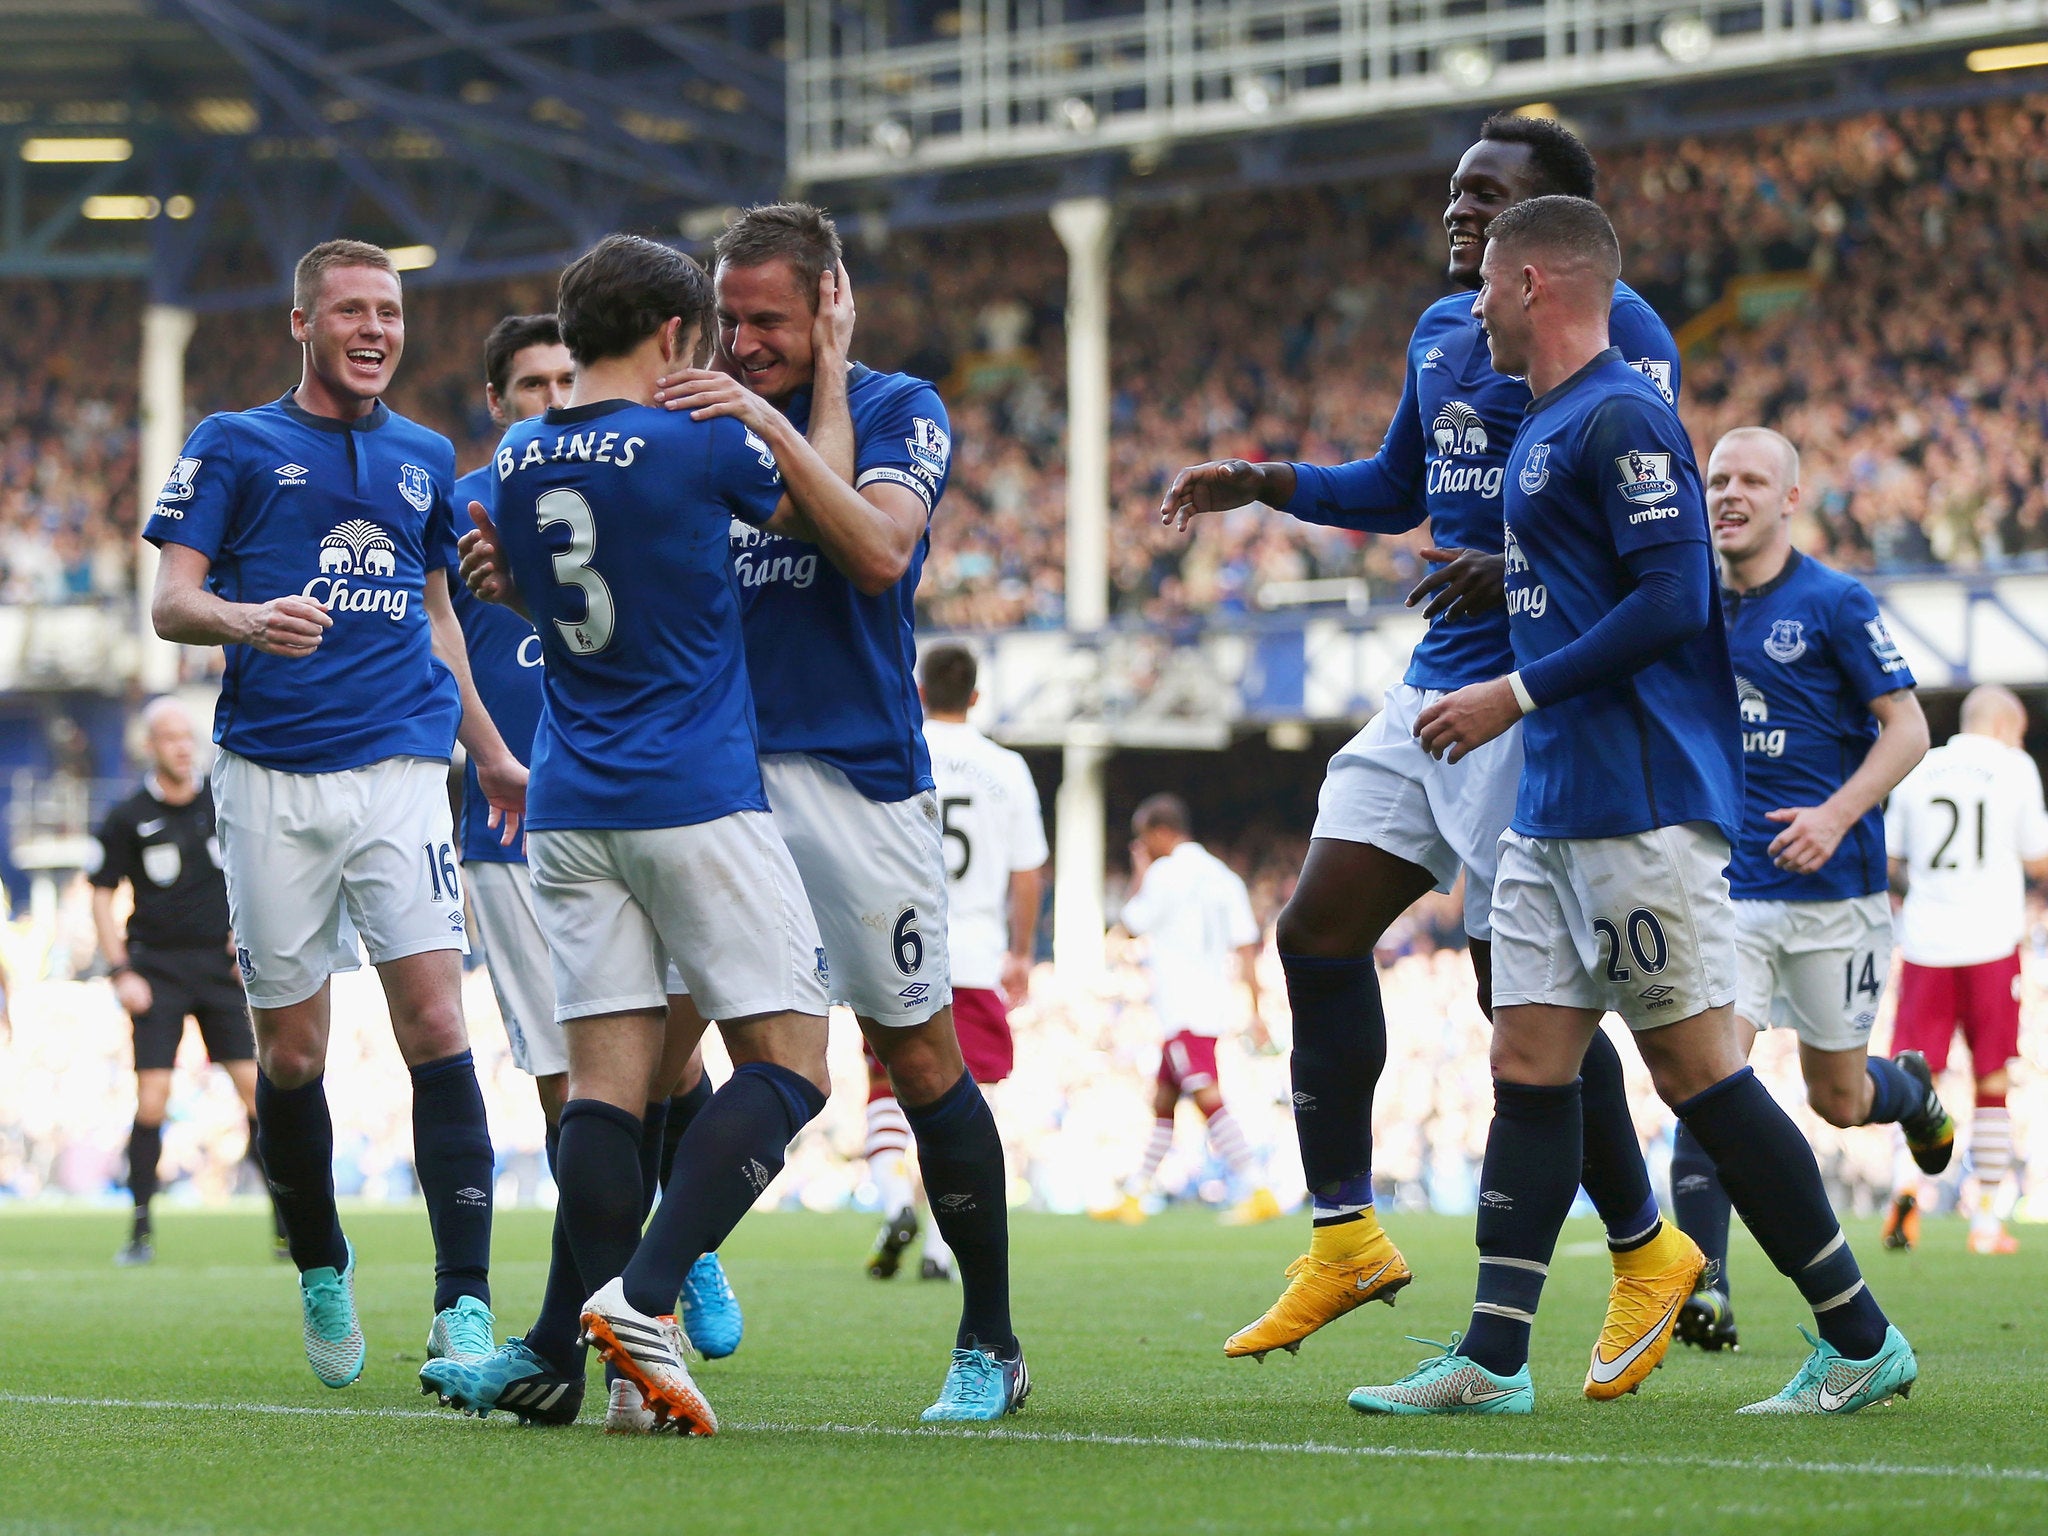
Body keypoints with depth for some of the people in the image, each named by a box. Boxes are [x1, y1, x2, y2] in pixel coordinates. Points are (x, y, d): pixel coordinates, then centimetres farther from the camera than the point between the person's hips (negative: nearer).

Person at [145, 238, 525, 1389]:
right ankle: (321, 1271, 26)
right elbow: (171, 601, -1)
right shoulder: (234, 446, 6)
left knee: (436, 1023, -13)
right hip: (272, 777, -1)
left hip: (401, 772, 1)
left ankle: (465, 1304, -17)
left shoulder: (426, 459, 16)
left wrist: (493, 755, 29)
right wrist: (245, 620, -23)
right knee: (291, 1054, 3)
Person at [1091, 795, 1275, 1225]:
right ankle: (1132, 1198, 24)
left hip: (1181, 1008, -9)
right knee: (1163, 1103, 17)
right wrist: (1255, 1010, 12)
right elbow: (1246, 946, 12)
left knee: (1209, 1100, -17)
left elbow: (1130, 924, 3)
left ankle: (1260, 1193, -27)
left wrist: (1139, 874, 15)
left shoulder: (1166, 873, -8)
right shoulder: (1223, 877, 15)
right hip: (1209, 1004, 9)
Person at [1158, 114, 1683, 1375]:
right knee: (1318, 930, 2)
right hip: (1438, 690, 9)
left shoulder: (1610, 330, -10)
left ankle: (1645, 1254, 9)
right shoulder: (1442, 330, 17)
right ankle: (1344, 1235, 8)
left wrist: (1523, 568, -31)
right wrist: (1260, 485, 19)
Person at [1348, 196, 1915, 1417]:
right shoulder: (1546, 428, 18)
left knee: (1696, 1067, -8)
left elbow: (1671, 599, -20)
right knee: (1528, 1065, 5)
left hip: (1640, 804, -10)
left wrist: (1518, 698, -16)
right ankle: (1494, 1360, 4)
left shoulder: (1623, 418, -12)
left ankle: (1862, 1339, -1)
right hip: (1557, 807, 10)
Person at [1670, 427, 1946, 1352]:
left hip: (1833, 889, -3)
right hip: (1729, 884, 3)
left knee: (1837, 1099, 8)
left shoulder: (1835, 604, -7)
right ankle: (1702, 1289, -20)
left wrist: (1837, 815, -22)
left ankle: (1912, 1090, 45)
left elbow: (1907, 728, -8)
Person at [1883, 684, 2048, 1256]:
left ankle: (1908, 1181, -24)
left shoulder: (1917, 771, 8)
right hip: (1990, 942, -2)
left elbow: (1887, 862, 11)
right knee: (1992, 1084, 8)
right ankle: (1987, 1219, 9)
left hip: (1925, 946, 2)